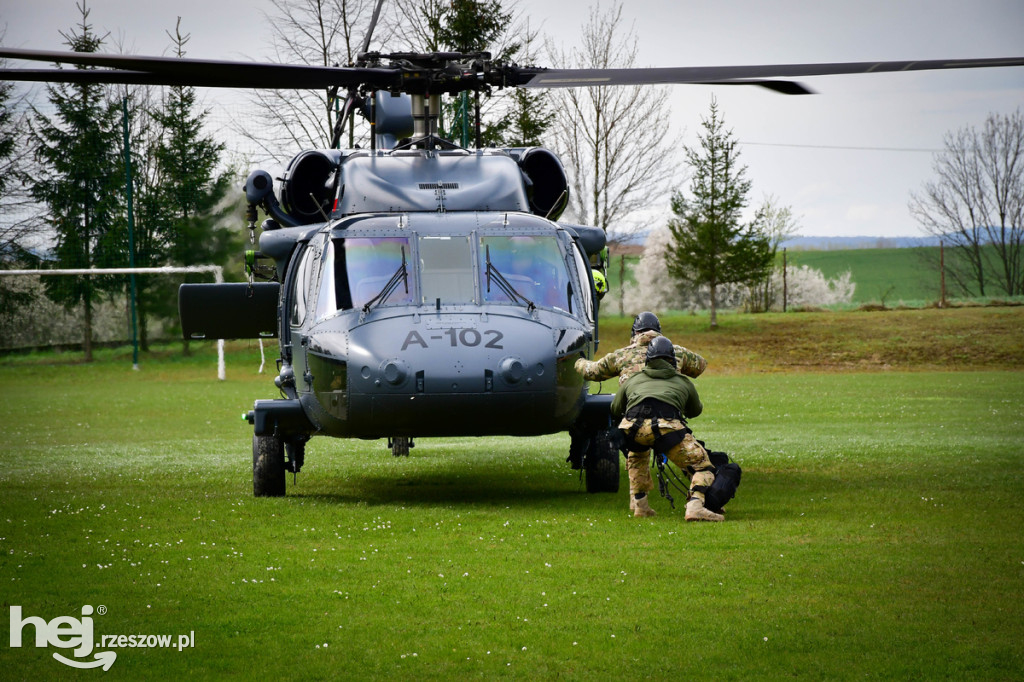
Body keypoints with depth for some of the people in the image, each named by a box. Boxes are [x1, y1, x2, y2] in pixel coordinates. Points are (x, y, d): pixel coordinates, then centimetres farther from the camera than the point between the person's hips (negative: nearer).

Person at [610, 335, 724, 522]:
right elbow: (695, 410, 49)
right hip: (667, 425, -3)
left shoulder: (632, 380, 34)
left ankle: (639, 505, 29)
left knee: (637, 456, 37)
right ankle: (695, 505, -18)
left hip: (632, 424, 3)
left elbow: (615, 411, 47)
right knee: (702, 466, 8)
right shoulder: (683, 382, 32)